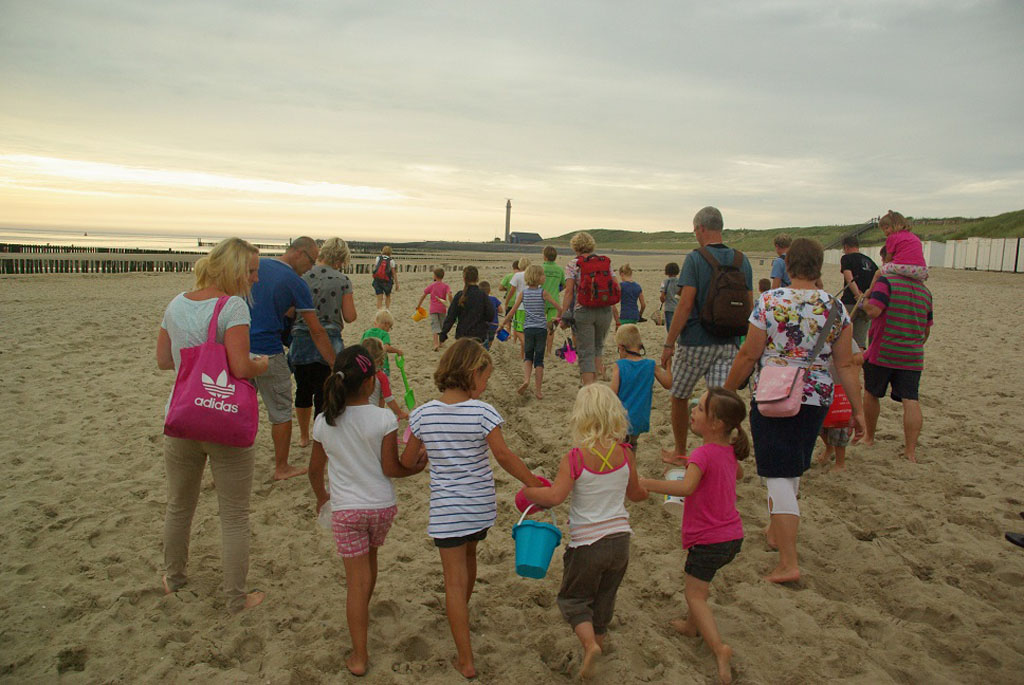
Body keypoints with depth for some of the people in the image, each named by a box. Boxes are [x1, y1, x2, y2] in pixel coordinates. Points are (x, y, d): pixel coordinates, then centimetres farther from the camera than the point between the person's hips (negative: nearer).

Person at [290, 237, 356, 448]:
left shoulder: (301, 277, 0)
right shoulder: (342, 280, -5)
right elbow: (350, 317, -5)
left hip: (302, 341, 3)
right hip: (329, 343, -3)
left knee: (303, 391, 18)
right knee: (324, 393, 5)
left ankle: (304, 437, 34)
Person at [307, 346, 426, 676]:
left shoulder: (323, 422, -7)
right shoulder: (384, 418, -15)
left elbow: (315, 469, 6)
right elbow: (390, 469, -11)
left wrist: (321, 496, 24)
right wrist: (416, 467, 8)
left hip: (345, 510, 0)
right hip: (382, 506, 0)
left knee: (357, 579, 5)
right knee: (370, 558, 27)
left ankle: (359, 656, 8)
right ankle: (362, 613, 51)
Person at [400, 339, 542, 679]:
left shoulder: (423, 414, -6)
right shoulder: (482, 412, -14)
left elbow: (406, 462, 3)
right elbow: (503, 455, -15)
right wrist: (535, 484, -7)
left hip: (446, 509, -1)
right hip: (480, 506, 1)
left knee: (455, 580, 4)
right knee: (468, 556, 28)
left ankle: (466, 660, 8)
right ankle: (461, 611, 54)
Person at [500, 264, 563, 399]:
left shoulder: (523, 293, 2)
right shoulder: (543, 292, -4)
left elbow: (513, 311, 1)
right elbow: (559, 308, -6)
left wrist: (503, 324, 13)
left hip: (528, 328, 2)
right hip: (541, 329, -2)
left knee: (528, 356, 15)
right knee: (539, 359, 5)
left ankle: (526, 379, -10)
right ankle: (538, 389, 6)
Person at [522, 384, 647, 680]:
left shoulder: (575, 457, -19)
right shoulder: (625, 454, -5)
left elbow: (555, 496, -27)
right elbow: (635, 493, 9)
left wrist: (527, 492, -10)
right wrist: (648, 491, 32)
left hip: (587, 544, -4)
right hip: (619, 539, 4)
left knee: (573, 597, 15)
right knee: (604, 597, 24)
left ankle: (590, 644, -6)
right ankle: (598, 637, 38)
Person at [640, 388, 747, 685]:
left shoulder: (703, 453, -24)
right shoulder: (728, 450, 2)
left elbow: (686, 487, -42)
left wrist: (644, 483, -43)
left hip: (709, 540, -9)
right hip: (733, 536, 9)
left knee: (695, 594, -1)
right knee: (697, 580, 28)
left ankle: (719, 648, -15)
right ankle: (692, 625, 42)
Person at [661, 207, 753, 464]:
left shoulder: (695, 259, -11)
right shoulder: (741, 260, 5)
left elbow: (686, 303, -17)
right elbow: (749, 305, 9)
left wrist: (669, 343, -13)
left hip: (695, 342, -4)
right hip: (728, 344, 4)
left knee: (679, 397, 15)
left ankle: (680, 453, 29)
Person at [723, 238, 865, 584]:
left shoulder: (769, 301, -11)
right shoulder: (836, 307, 0)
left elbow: (748, 355, -9)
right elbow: (846, 365, 1)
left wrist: (726, 392, 3)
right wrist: (858, 410, 9)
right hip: (816, 400, 5)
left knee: (778, 476, -1)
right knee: (792, 468, 22)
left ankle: (788, 563, -5)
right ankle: (776, 530, 41)